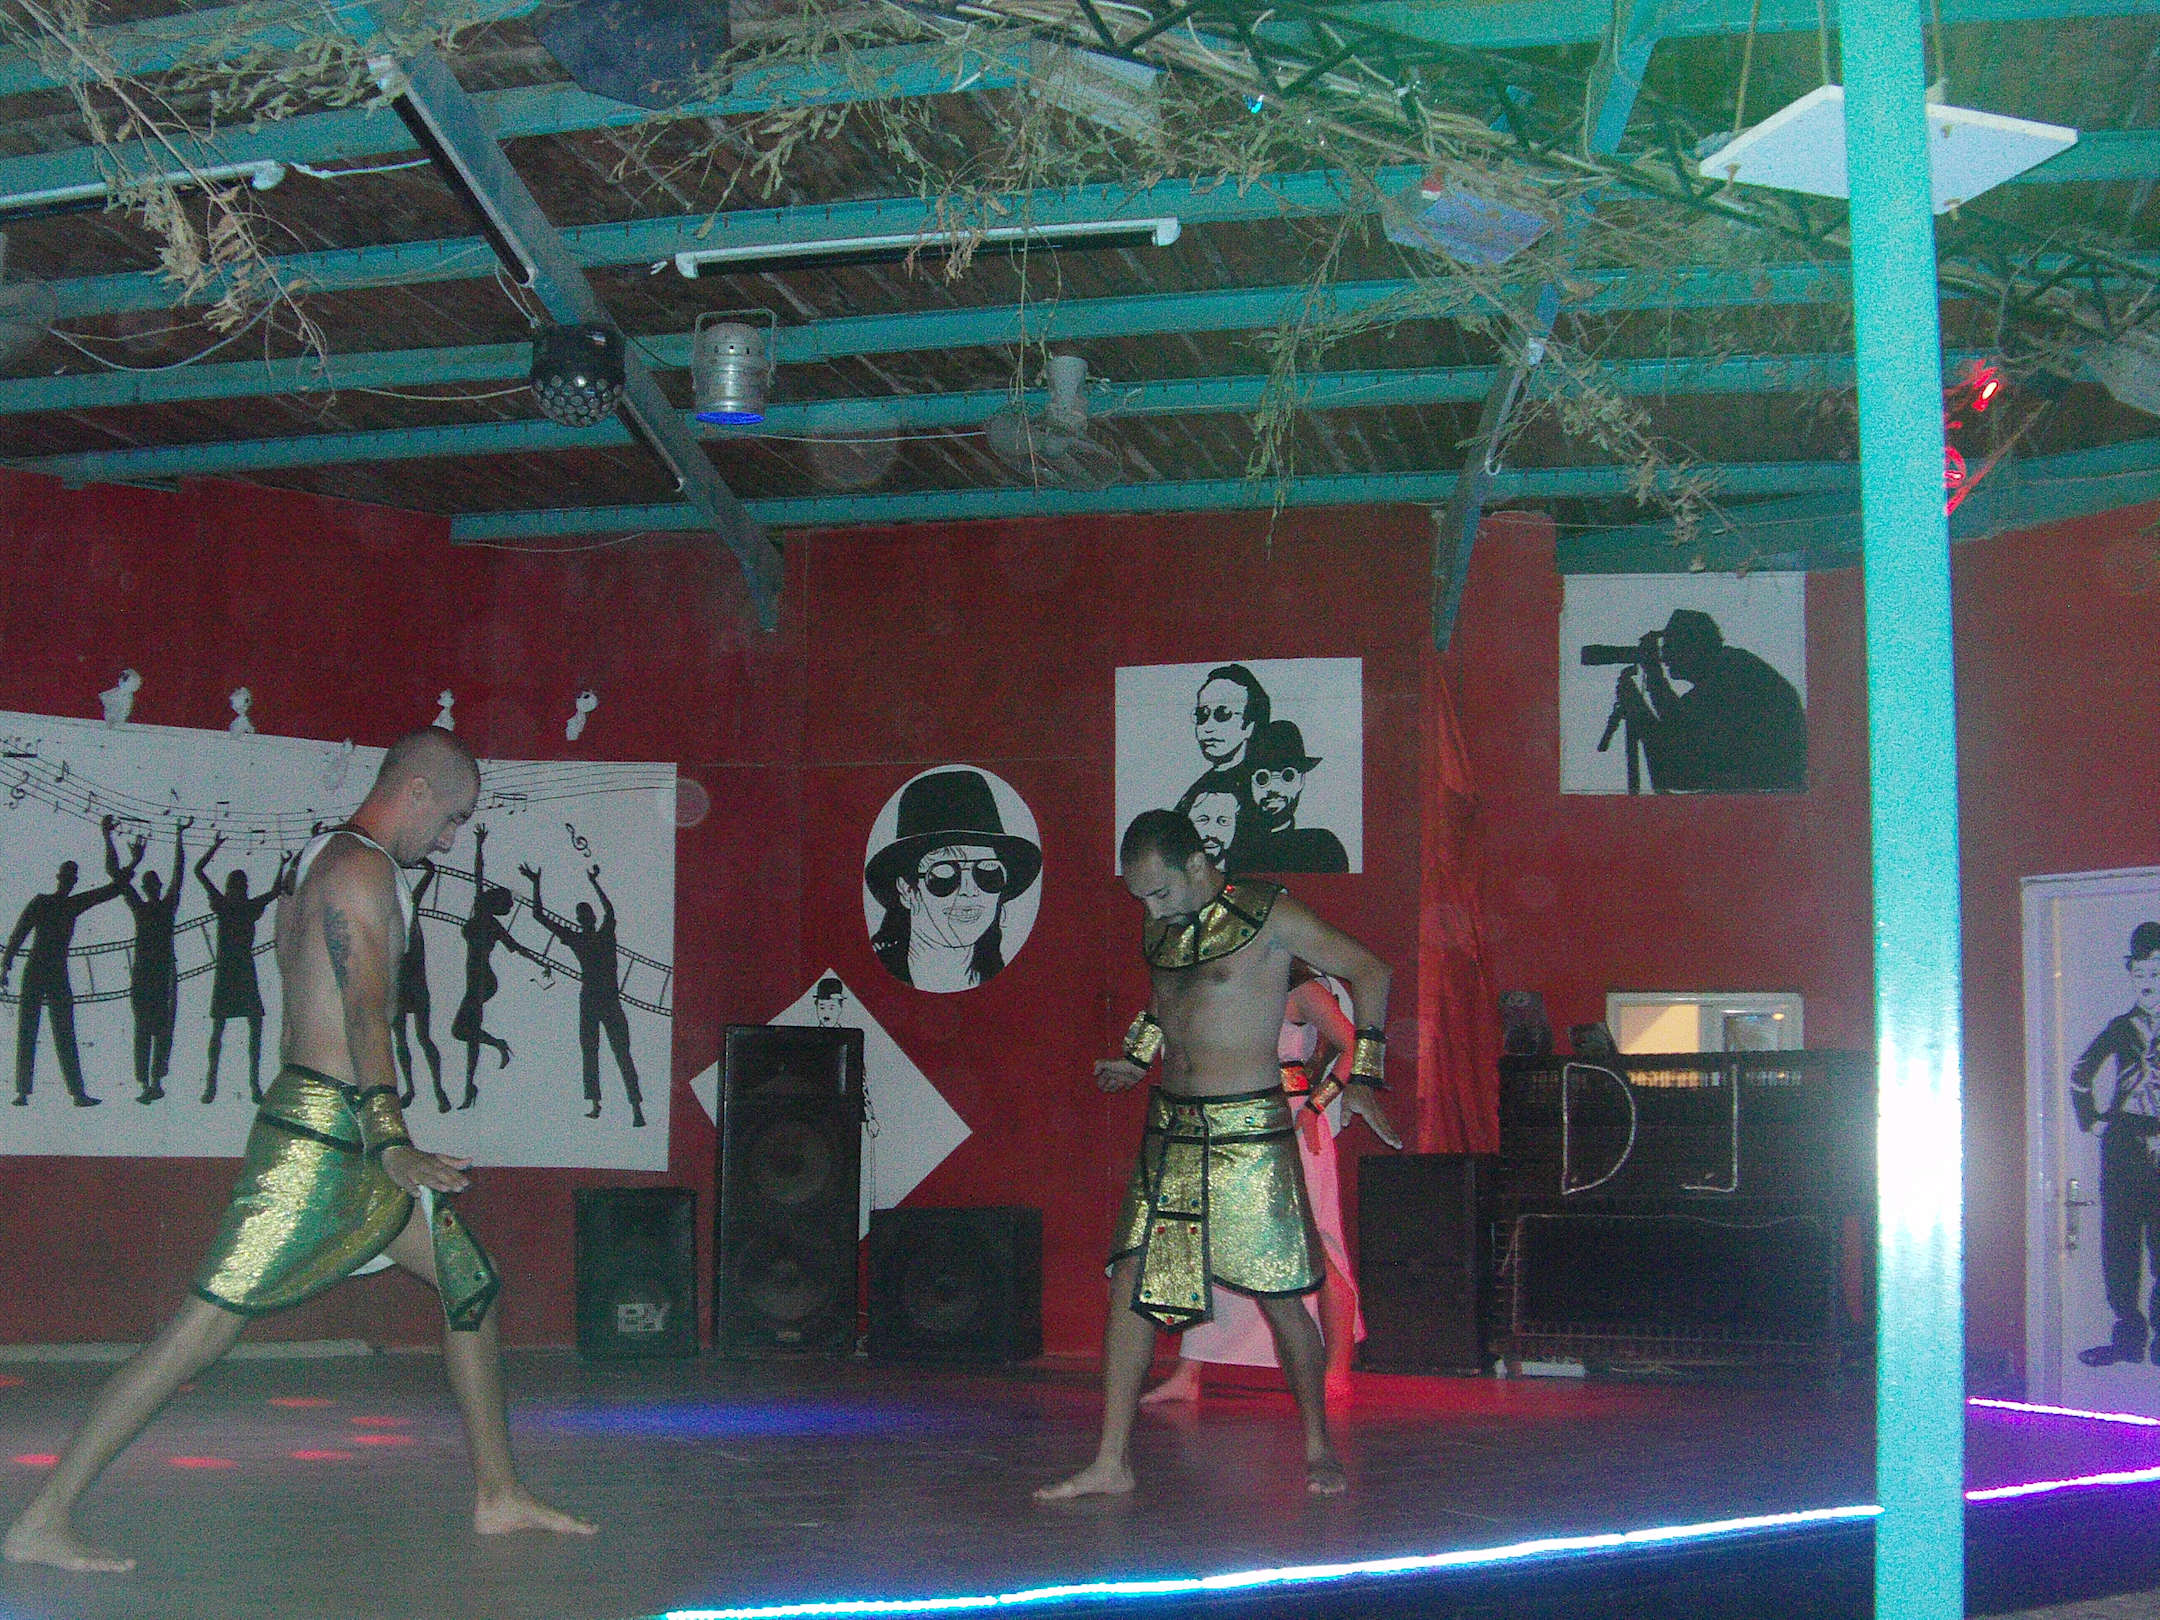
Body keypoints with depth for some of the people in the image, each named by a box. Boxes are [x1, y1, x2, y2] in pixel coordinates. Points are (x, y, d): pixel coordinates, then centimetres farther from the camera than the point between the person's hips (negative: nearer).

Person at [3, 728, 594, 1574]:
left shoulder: (324, 864, 20)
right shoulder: (363, 869, -11)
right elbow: (366, 1013, -22)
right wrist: (393, 1146, -30)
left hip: (354, 1138, 11)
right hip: (323, 1132, -11)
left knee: (471, 1281, 12)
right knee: (208, 1321, -11)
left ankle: (498, 1497, 18)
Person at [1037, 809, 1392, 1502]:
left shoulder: (1267, 914, -8)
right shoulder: (1158, 928, 11)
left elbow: (1369, 971, -2)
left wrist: (1363, 1074, -6)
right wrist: (1136, 1057, 25)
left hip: (1249, 1131, -5)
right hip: (1169, 1130, 6)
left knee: (1280, 1297, -1)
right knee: (1131, 1286, -1)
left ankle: (1318, 1451, 17)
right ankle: (1111, 1462, 4)